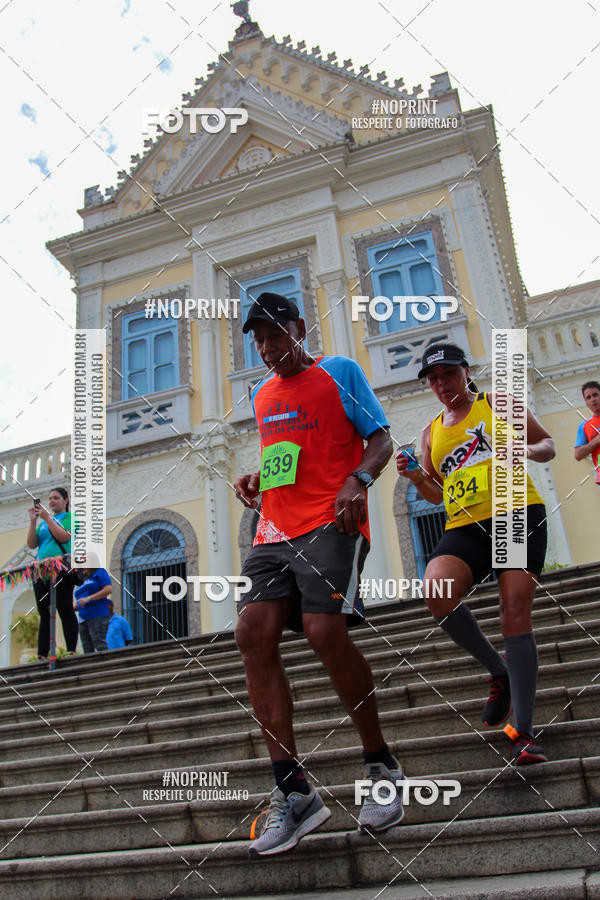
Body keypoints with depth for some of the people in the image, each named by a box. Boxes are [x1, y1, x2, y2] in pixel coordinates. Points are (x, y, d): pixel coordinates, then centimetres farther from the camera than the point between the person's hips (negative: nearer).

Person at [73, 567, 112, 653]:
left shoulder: (100, 573, 7)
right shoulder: (83, 580, 27)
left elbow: (108, 589, -9)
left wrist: (88, 598, -13)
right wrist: (75, 605, 6)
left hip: (97, 616, -7)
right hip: (83, 619, 8)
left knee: (100, 646, -18)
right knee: (88, 651, 1)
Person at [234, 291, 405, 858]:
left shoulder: (339, 372, 7)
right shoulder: (261, 396, 25)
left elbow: (380, 439, 4)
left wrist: (358, 479, -16)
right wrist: (255, 477, 11)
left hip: (330, 522, -6)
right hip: (274, 530, 7)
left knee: (324, 630, -22)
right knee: (252, 634, -12)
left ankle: (381, 767, 2)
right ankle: (293, 791, -6)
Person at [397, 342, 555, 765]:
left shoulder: (497, 402, 10)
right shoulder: (432, 432, 20)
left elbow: (548, 444, 12)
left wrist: (527, 450, -11)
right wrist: (417, 476, 3)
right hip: (465, 527, 3)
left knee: (515, 612, -13)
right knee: (435, 590, -24)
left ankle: (525, 733, -2)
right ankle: (499, 672, -1)